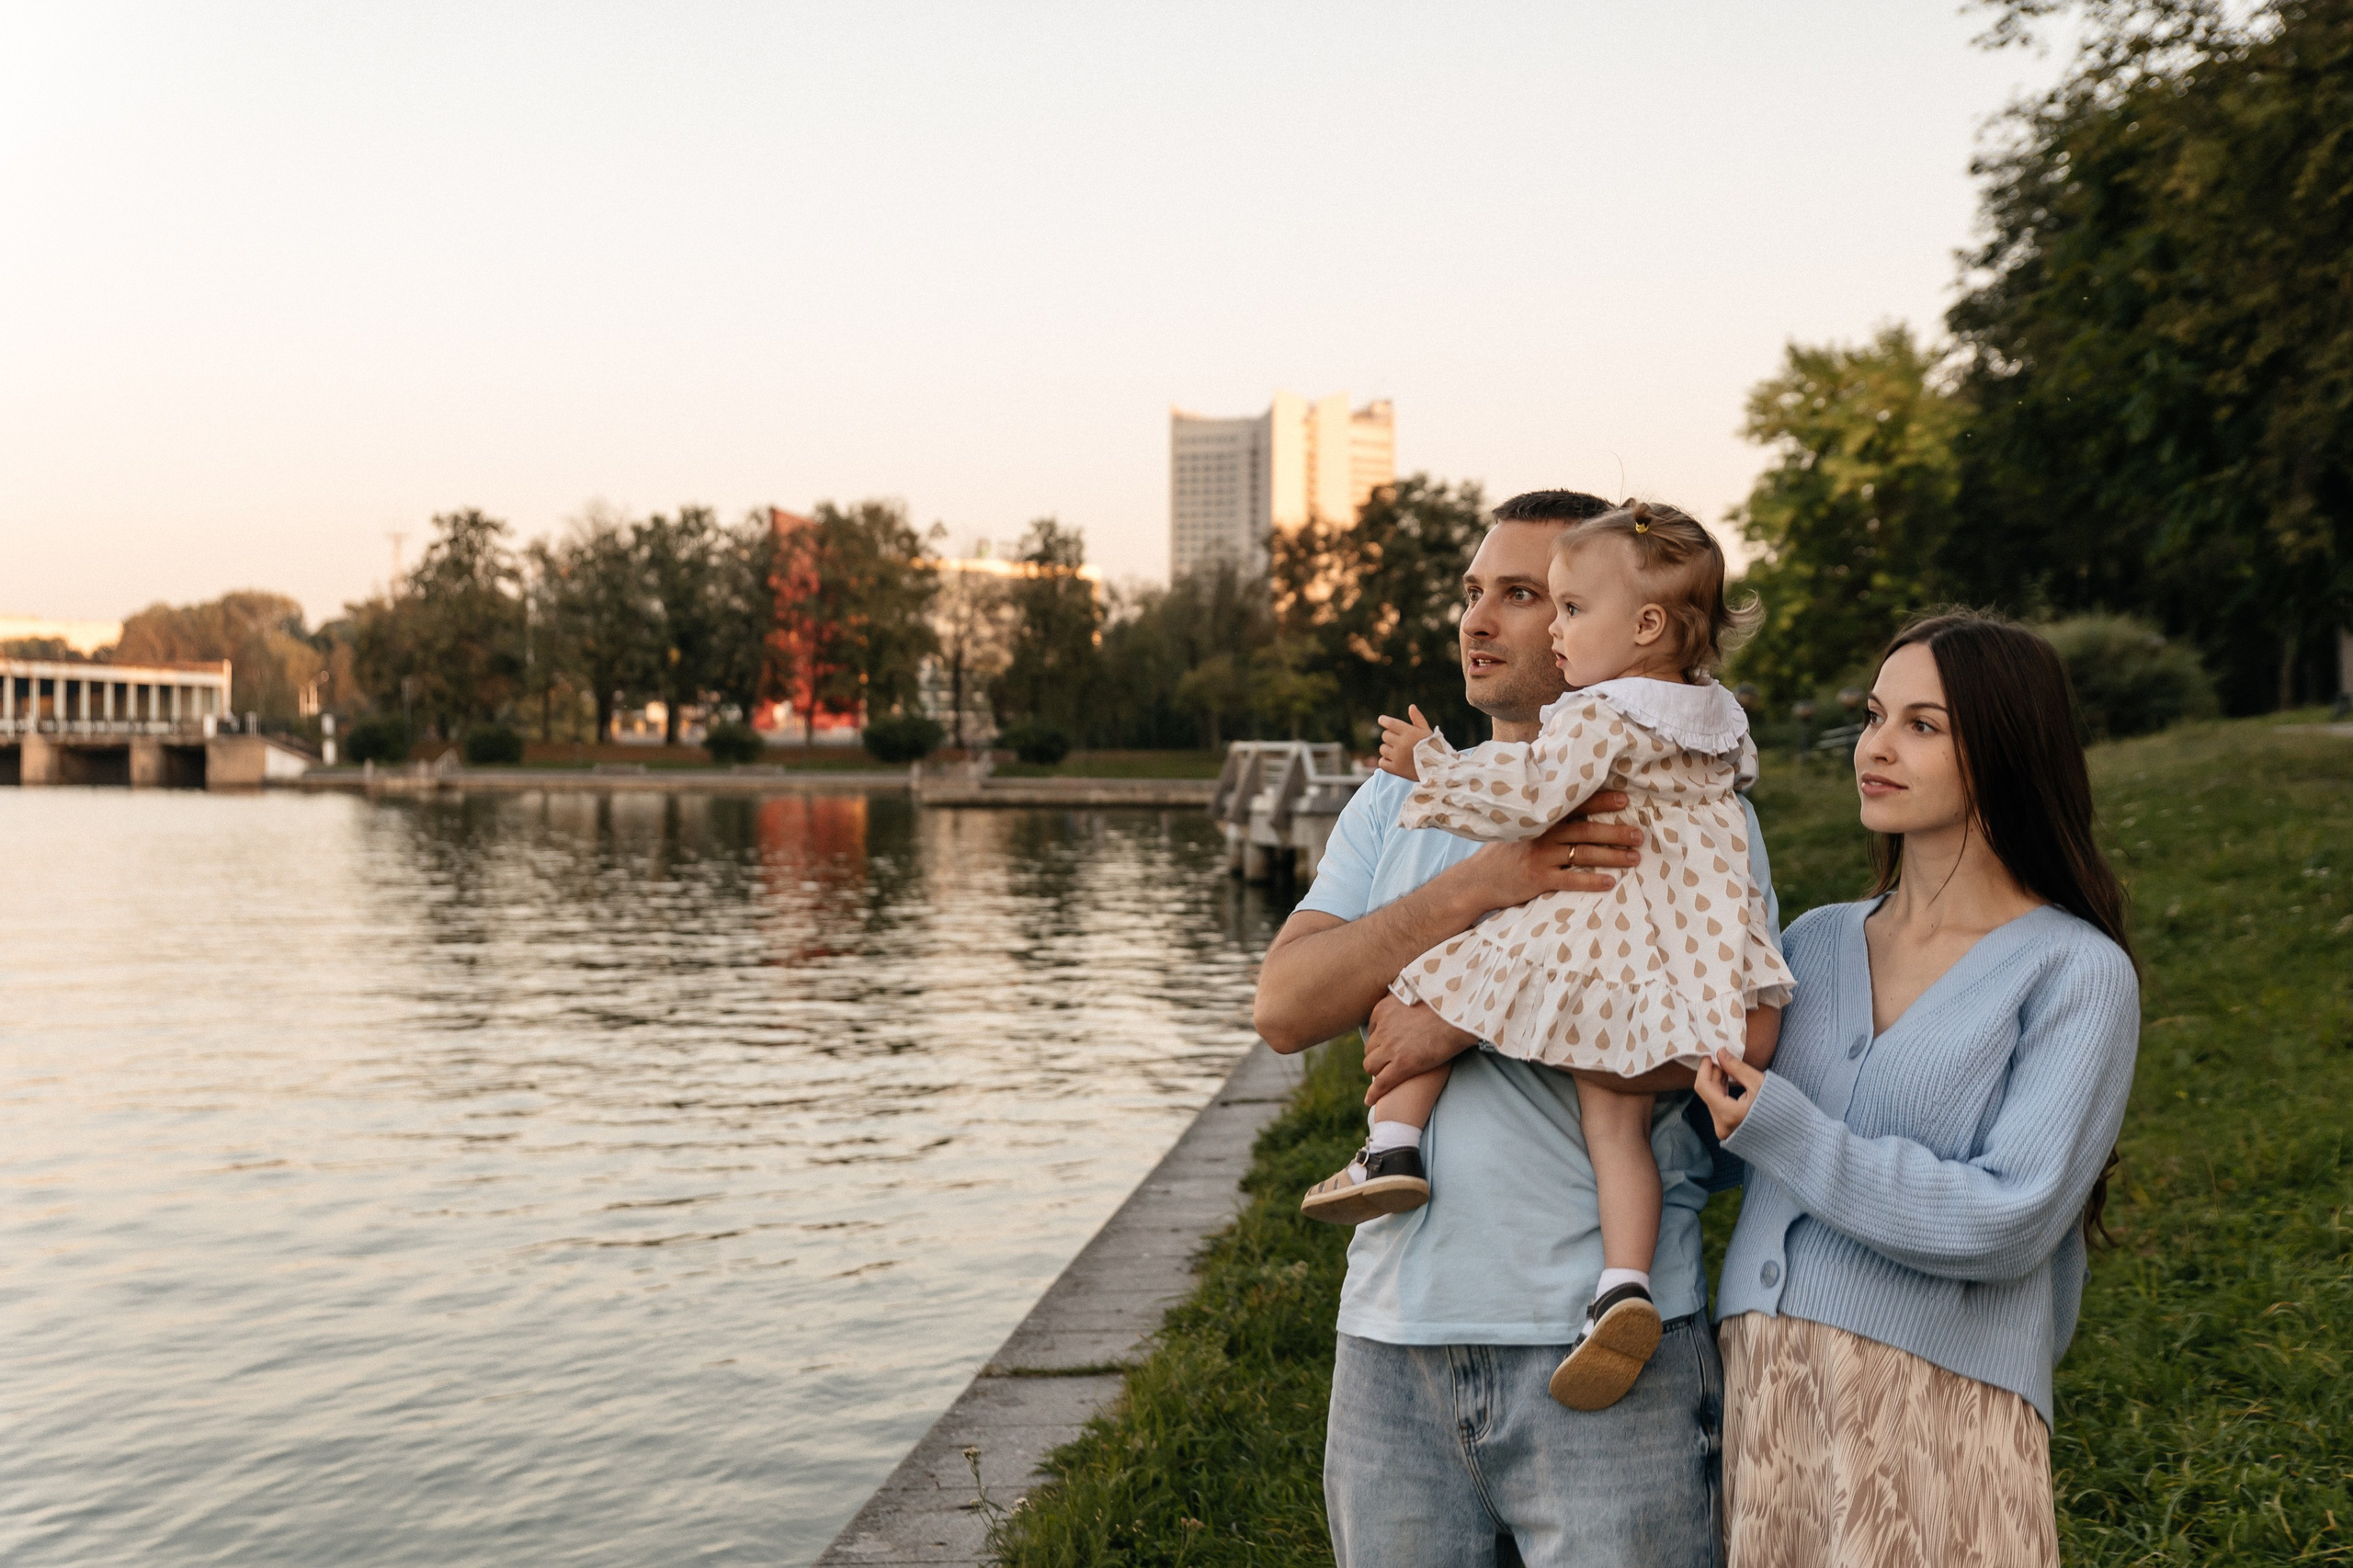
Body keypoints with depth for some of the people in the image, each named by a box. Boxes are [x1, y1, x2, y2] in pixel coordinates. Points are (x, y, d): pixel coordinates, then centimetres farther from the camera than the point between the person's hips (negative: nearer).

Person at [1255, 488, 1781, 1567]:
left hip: (1606, 1334, -4)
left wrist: (1472, 1014, -16)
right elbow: (1283, 1008, -2)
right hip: (1393, 1328, 4)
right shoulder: (1399, 805, 12)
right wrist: (1478, 885, -14)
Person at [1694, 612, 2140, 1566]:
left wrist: (1788, 1137, -17)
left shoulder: (2079, 973, -5)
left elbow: (2010, 1221, -14)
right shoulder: (1815, 943, 11)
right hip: (1758, 1381, 5)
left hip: (1940, 1400, -5)